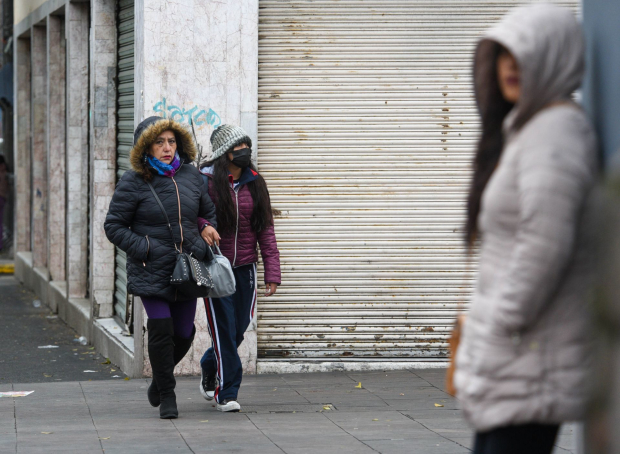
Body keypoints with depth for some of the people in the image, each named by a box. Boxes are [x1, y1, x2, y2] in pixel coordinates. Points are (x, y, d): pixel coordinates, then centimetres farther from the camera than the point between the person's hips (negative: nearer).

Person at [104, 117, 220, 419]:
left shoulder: (191, 176, 8)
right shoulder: (133, 182, -6)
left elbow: (209, 211, 23)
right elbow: (114, 226, -4)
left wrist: (208, 228, 2)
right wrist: (144, 249, -12)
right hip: (152, 272, -4)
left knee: (184, 333, 7)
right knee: (161, 329, -12)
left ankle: (160, 377, 36)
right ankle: (166, 395, 3)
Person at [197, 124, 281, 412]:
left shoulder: (254, 183, 7)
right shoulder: (206, 182, -7)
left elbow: (266, 229, 7)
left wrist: (272, 272, 2)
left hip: (245, 269, 4)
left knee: (239, 329, 9)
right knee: (224, 331, -5)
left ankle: (209, 368, 36)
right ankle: (227, 393, 3)